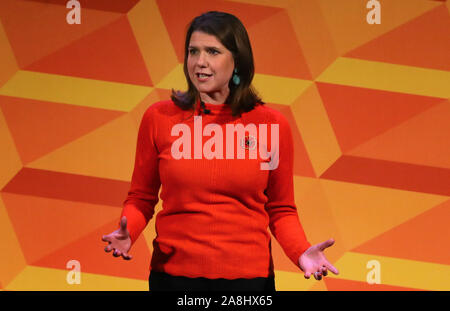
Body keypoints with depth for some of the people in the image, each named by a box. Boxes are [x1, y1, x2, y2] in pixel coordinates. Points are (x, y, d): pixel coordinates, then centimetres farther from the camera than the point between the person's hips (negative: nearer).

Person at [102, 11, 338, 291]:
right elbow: (141, 197, 5)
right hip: (174, 273, 0)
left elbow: (281, 210, 4)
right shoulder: (158, 118, -3)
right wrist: (127, 233, -14)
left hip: (248, 276, 0)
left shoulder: (271, 124, -4)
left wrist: (302, 252, -12)